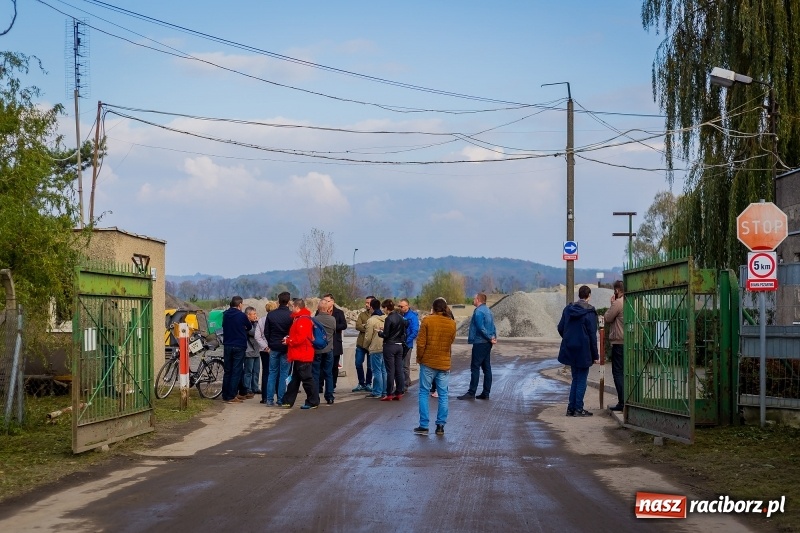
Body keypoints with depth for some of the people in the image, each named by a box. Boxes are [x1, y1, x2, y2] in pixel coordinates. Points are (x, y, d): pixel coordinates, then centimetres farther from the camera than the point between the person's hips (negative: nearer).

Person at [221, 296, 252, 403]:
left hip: (227, 346, 5)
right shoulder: (241, 315, -11)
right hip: (239, 346, -5)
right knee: (236, 372, -1)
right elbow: (249, 327, 5)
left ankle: (225, 395, 14)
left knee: (227, 371, 13)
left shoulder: (225, 314, 3)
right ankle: (231, 396, -4)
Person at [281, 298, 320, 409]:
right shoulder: (298, 319, 17)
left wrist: (288, 341, -11)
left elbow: (300, 338, -23)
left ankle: (313, 402, 1)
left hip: (302, 356, -11)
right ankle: (288, 401, 18)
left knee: (307, 379, -4)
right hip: (298, 356, 11)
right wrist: (289, 340, 7)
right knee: (294, 379, 13)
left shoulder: (303, 320, -16)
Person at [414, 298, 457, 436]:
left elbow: (421, 342, -10)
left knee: (424, 393, 5)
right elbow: (451, 342, 10)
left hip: (428, 362, -3)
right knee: (443, 395, 8)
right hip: (444, 363, 3)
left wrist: (419, 358, 2)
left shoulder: (427, 320, -9)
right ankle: (440, 426, 9)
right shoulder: (452, 323, 0)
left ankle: (423, 426, 3)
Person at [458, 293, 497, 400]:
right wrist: (494, 337, 4)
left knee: (475, 368, -7)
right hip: (487, 343, 10)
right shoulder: (488, 311, 16)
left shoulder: (478, 312, -15)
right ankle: (486, 393, 12)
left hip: (479, 343, -9)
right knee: (486, 368, 9)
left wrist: (490, 338, -13)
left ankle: (471, 393, -7)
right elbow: (492, 326, 16)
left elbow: (481, 328, -21)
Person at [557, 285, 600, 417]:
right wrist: (595, 355, -7)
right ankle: (578, 409, 2)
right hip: (583, 351, -6)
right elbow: (592, 335, -12)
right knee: (582, 380, 2)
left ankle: (571, 408, 14)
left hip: (570, 350, 6)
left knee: (575, 379, 15)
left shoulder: (568, 309, 4)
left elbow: (560, 328, 8)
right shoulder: (589, 313, -13)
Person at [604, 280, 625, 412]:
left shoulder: (618, 303, -14)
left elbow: (607, 319, -6)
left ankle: (622, 402, -6)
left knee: (618, 372, -3)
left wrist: (611, 304, 4)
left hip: (619, 343, -7)